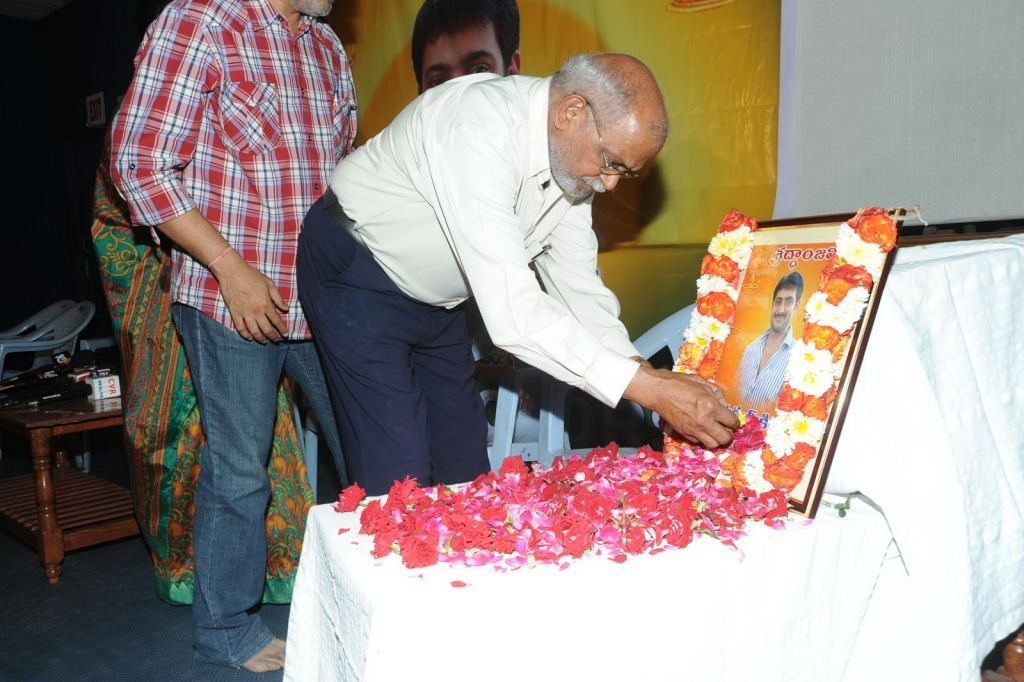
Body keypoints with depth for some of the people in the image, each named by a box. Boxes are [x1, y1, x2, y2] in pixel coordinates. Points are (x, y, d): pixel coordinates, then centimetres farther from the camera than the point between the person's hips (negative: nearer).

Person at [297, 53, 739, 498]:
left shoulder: (574, 159, -8)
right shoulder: (479, 129, -34)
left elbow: (578, 286, -4)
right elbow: (511, 311, -41)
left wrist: (656, 385, -15)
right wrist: (647, 387, -40)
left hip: (434, 298, 8)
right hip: (355, 277, -7)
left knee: (463, 467, 11)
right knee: (400, 478, -12)